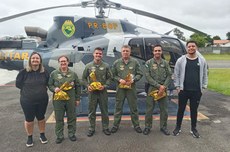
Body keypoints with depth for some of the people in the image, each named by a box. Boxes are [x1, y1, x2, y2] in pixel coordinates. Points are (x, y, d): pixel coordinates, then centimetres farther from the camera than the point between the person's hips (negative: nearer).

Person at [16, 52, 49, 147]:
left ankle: (42, 135, 36)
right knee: (29, 120, 11)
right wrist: (28, 89, -5)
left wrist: (42, 89, -4)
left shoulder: (44, 72, -3)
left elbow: (47, 83, 12)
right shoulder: (24, 72, -11)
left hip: (42, 100, 2)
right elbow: (18, 84, -2)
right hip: (27, 101, -2)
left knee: (41, 118, 16)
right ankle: (30, 138, 31)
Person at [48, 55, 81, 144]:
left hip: (71, 100, 1)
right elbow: (50, 85, 7)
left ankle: (71, 134, 28)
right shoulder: (54, 74, 2)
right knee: (59, 119, 8)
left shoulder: (73, 74, 4)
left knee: (71, 118, 10)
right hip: (58, 100, 0)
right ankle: (59, 136, 24)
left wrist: (77, 99, 6)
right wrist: (54, 89, -16)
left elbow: (78, 87, 8)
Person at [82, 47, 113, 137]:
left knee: (104, 111, 9)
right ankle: (92, 128, 23)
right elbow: (84, 78, 7)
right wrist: (87, 86, -9)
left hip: (103, 92, 0)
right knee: (91, 111, 9)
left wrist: (105, 86, -12)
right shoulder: (88, 66, 1)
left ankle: (105, 127, 24)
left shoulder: (106, 66, 0)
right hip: (92, 92, 0)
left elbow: (109, 78, 4)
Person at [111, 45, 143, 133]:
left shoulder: (135, 62, 3)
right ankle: (116, 125, 20)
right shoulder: (116, 63, 4)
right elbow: (113, 75, 5)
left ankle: (136, 125, 22)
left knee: (134, 107, 8)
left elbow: (140, 74, 3)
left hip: (131, 87, 0)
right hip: (120, 87, 0)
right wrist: (119, 80, -11)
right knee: (118, 107, 8)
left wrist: (133, 80, -12)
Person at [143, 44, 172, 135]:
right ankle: (147, 127, 18)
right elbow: (147, 77, -8)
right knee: (149, 109, 4)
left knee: (164, 109, 8)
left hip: (163, 89, 2)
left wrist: (164, 87, -12)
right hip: (151, 89, -2)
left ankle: (163, 127, 24)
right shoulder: (149, 63, 0)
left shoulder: (165, 63, 8)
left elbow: (169, 76, 2)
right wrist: (159, 86, -14)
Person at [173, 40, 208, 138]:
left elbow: (205, 75, 8)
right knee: (181, 109, 9)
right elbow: (176, 74, 1)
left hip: (197, 91, 1)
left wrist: (204, 87, 3)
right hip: (183, 90, -1)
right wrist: (177, 86, -3)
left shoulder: (202, 60, 3)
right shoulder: (181, 60, -2)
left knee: (194, 110, 12)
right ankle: (178, 128, 24)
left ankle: (193, 129, 27)